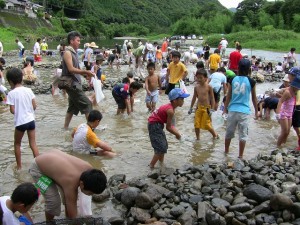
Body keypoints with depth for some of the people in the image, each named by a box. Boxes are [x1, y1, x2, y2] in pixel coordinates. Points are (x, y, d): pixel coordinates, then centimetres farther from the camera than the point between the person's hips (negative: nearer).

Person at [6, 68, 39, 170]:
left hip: (20, 122, -3)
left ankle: (19, 166, 25)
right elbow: (34, 106, 2)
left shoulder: (11, 93, -11)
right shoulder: (28, 90, 0)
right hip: (31, 120, 3)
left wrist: (18, 110, 10)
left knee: (17, 144, 18)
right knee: (33, 144, 11)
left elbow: (12, 111, -12)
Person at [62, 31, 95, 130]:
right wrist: (85, 72, -21)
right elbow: (71, 69, -22)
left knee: (73, 107, 14)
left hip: (75, 84, 10)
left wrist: (85, 74, 7)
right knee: (87, 104, -9)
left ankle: (65, 127, 21)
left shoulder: (73, 52, 16)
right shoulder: (67, 52, -12)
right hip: (72, 84, -10)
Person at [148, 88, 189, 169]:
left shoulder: (170, 107, 4)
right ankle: (151, 166, 1)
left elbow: (171, 125, 11)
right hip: (154, 125, -10)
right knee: (161, 148, -9)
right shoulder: (170, 110, -25)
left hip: (157, 124, 10)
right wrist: (177, 134, -4)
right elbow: (168, 127, -19)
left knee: (164, 146, 19)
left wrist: (177, 133, 0)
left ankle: (161, 164, 31)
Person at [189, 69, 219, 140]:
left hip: (206, 108, -4)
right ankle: (198, 138, 20)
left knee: (207, 125, 0)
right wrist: (191, 108, 15)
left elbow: (212, 98, -6)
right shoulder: (196, 87, 3)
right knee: (196, 125, 4)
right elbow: (194, 98, 14)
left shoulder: (209, 87, -9)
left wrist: (212, 109, -11)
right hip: (198, 108, 5)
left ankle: (215, 135, 24)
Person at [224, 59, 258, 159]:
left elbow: (228, 96, 4)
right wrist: (256, 111, 16)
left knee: (229, 132, 16)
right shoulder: (251, 81, -4)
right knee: (243, 134, 7)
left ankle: (226, 151, 32)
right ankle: (240, 155, 12)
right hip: (244, 111, -2)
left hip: (232, 110, 2)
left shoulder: (233, 80, 0)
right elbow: (254, 98, 5)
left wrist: (225, 108, 14)